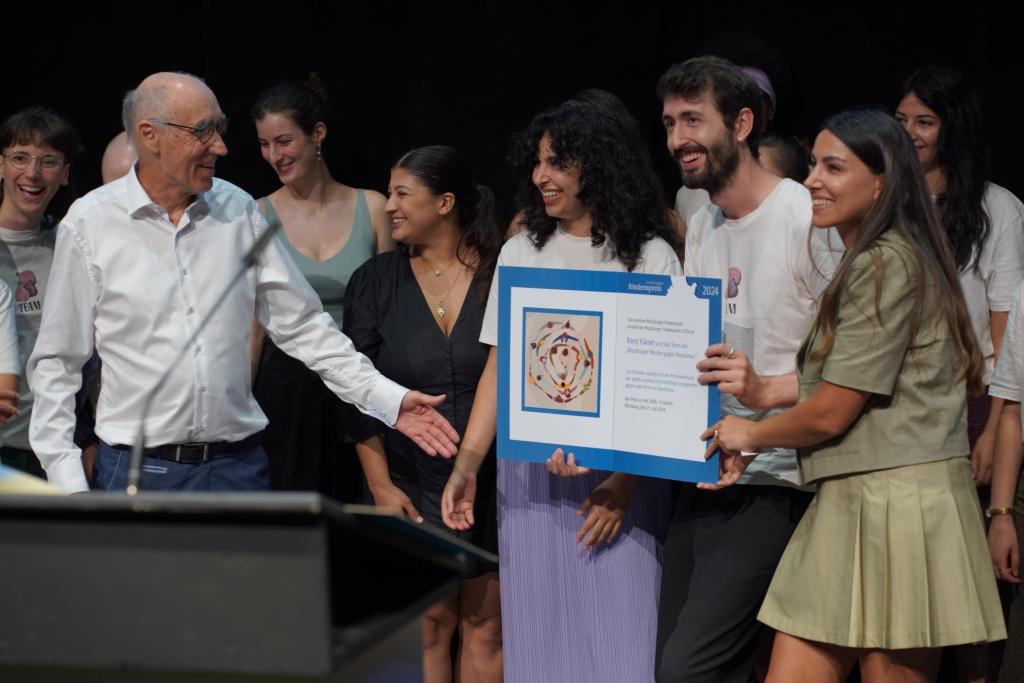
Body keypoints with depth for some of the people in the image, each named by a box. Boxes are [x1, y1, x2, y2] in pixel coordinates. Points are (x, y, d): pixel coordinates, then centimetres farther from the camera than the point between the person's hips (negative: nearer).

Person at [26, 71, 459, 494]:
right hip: (138, 472, -3)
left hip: (237, 464, 3)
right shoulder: (90, 224, -3)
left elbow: (301, 325, 9)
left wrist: (388, 399, 1)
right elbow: (57, 362, 0)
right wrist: (66, 480, -8)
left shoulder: (238, 211, 6)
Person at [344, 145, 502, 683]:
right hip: (412, 486, 1)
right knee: (429, 626, -1)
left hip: (493, 480, -1)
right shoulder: (375, 282, 4)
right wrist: (380, 485, -3)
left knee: (485, 626, 2)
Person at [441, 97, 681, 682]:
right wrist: (467, 465, 2)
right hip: (530, 475, 4)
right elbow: (498, 369, 12)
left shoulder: (649, 257, -1)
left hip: (619, 476, -4)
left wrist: (626, 481, -15)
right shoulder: (522, 252, 12)